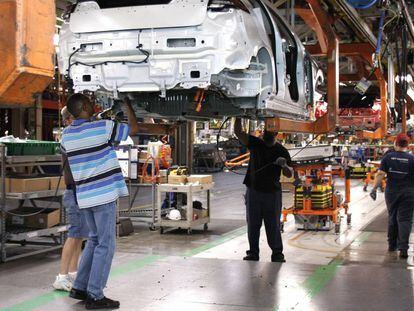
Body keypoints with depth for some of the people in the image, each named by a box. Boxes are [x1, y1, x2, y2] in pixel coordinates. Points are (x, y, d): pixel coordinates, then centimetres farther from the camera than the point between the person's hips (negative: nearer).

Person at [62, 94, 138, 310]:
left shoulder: (66, 134, 6)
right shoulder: (103, 127, -11)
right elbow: (133, 128, 1)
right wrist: (127, 105, 16)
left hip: (84, 196, 7)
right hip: (104, 195, -7)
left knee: (94, 240, 20)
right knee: (105, 245, 0)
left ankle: (80, 288, 22)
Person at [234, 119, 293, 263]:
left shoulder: (281, 151, 1)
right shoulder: (255, 143, 4)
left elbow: (289, 174, -1)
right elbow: (238, 132, -6)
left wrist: (285, 166, -22)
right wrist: (238, 117, -20)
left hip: (272, 193, -2)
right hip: (253, 191, 2)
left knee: (273, 225, 1)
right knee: (252, 224, 6)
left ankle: (277, 253, 10)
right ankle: (253, 252, 15)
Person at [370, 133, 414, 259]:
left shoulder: (388, 157, -1)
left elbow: (380, 174, -8)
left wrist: (374, 188, -8)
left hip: (391, 192, 2)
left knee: (392, 217, 17)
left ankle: (392, 245, 26)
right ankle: (403, 248, -11)